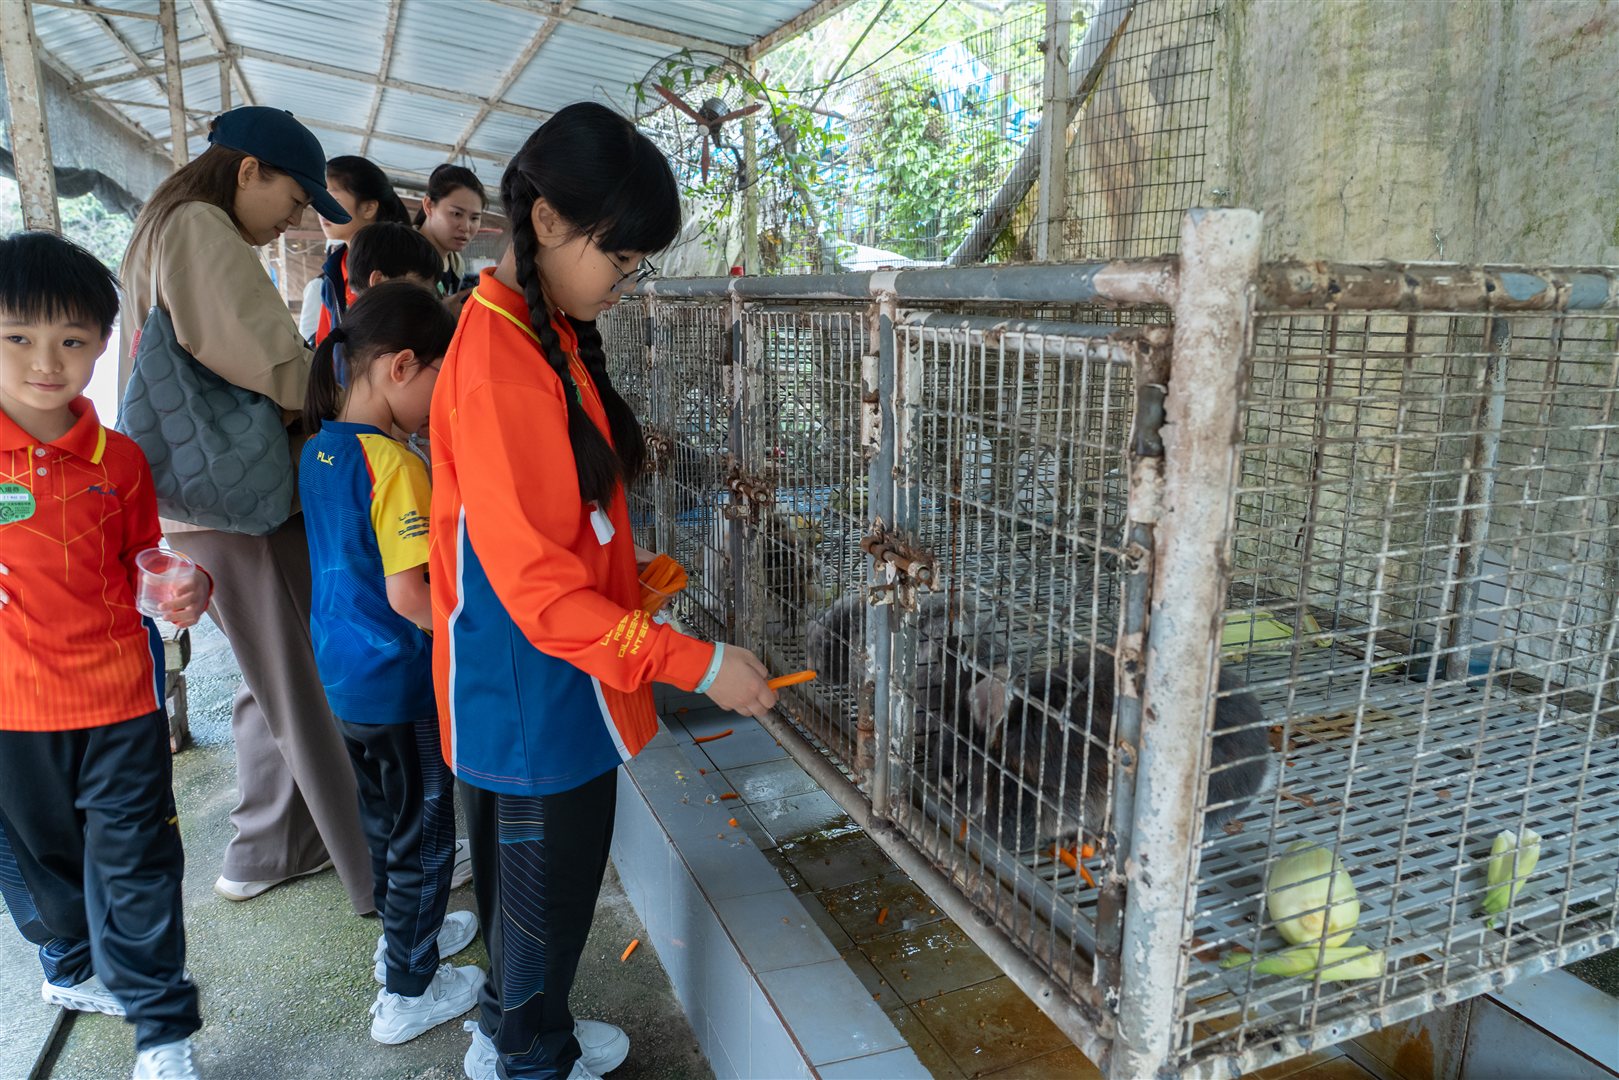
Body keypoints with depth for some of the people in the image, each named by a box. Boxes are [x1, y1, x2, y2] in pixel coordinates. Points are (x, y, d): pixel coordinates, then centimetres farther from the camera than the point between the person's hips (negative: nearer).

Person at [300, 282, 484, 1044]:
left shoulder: (319, 450, 2)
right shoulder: (394, 465, -24)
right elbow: (409, 596, -27)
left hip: (343, 673, 8)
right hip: (398, 684, -8)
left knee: (383, 814, 25)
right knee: (423, 835, 10)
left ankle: (403, 932, 46)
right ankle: (407, 994, 26)